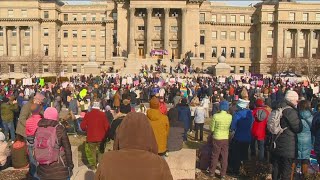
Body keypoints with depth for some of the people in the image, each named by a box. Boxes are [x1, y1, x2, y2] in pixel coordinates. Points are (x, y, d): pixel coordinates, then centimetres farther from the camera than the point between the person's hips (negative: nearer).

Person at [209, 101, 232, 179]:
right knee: (224, 157, 12)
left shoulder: (215, 116, -16)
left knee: (215, 156, 13)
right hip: (226, 138, 1)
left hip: (217, 138, -1)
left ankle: (212, 173, 25)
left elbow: (211, 128, -8)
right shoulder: (230, 116, -9)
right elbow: (231, 127, 2)